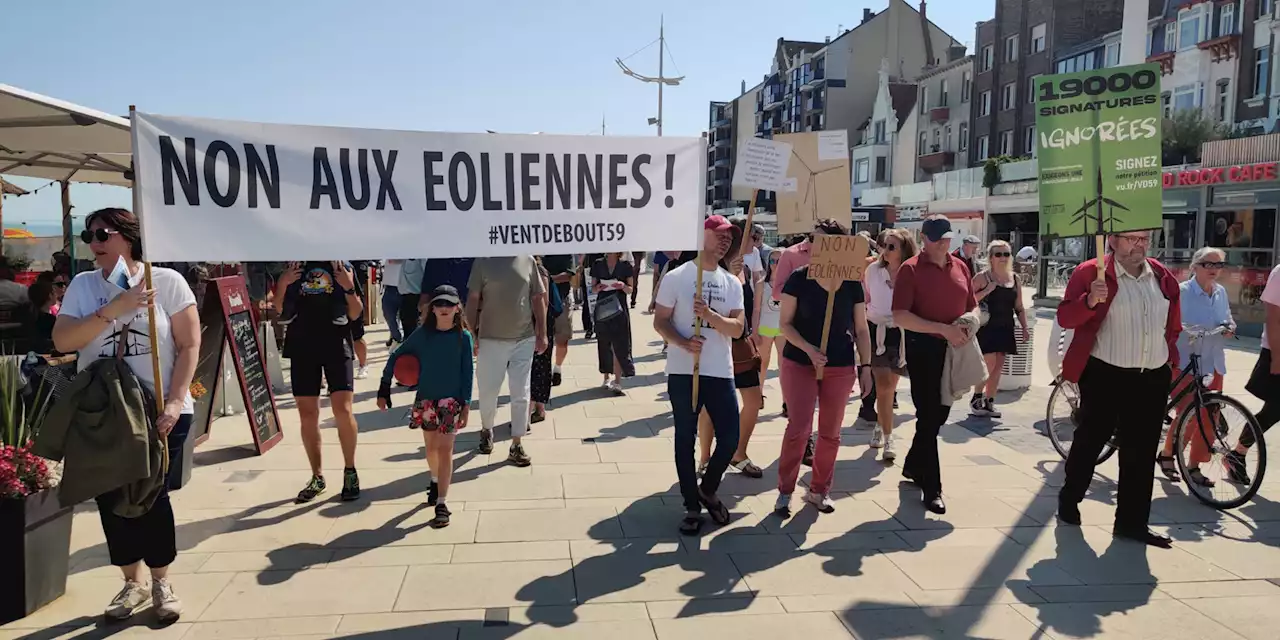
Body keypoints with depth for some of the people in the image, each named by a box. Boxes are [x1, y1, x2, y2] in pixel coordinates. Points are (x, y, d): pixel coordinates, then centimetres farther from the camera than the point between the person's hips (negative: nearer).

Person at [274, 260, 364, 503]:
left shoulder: (342, 266, 3)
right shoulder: (294, 265, 8)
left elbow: (354, 314, 1)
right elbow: (280, 309, 12)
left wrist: (349, 287, -16)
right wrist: (282, 285, -6)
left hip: (336, 344, -2)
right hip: (302, 346, 3)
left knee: (343, 410, -10)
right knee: (307, 415, 5)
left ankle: (350, 471, 8)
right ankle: (317, 477, 18)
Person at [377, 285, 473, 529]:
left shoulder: (463, 337, -7)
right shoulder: (422, 333, -3)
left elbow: (467, 373, -4)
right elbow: (396, 357, 3)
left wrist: (466, 404, -8)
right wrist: (384, 389, -1)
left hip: (451, 401, -2)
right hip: (426, 399, 3)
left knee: (445, 449, -3)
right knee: (431, 447, 17)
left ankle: (442, 503, -3)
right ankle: (435, 482, 44)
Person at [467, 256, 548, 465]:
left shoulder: (528, 261, 2)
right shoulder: (483, 262, -3)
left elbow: (538, 299, 6)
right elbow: (473, 300, 0)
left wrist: (542, 334, 4)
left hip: (524, 339, 1)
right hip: (491, 339, -1)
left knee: (521, 393, 4)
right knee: (488, 391, 10)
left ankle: (517, 445, 13)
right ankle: (486, 430, 37)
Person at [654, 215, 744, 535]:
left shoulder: (732, 283, 9)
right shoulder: (676, 277, -3)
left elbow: (737, 328, 0)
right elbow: (660, 321, -3)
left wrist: (709, 314, -18)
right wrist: (683, 342, -21)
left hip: (721, 373, 4)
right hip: (683, 372, -3)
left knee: (730, 439, 3)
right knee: (685, 440, 6)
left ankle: (708, 490, 29)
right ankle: (692, 506, 20)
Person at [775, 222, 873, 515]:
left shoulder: (853, 284, 2)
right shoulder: (799, 278, -7)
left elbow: (861, 329, 8)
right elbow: (785, 323, -6)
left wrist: (866, 366, 2)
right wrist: (808, 349, -19)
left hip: (841, 367, 3)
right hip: (799, 363, -3)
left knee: (831, 433, 9)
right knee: (798, 429, -4)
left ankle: (819, 490, 25)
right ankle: (785, 491, 10)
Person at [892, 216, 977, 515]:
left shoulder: (960, 266, 8)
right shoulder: (911, 268, -10)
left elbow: (972, 306, 17)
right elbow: (900, 316, -17)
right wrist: (944, 329, -23)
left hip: (955, 349, 6)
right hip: (923, 348, -6)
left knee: (939, 415, 16)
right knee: (929, 417, -2)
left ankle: (913, 467, 36)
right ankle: (931, 488, 6)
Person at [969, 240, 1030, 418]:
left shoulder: (1015, 279, 10)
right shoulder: (982, 277, -7)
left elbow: (1019, 308, 15)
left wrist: (1024, 328, 8)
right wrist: (987, 291, -22)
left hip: (1005, 329, 6)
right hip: (987, 328, -6)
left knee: (998, 367, 6)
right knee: (989, 365, -10)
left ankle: (989, 403, 15)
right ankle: (975, 399, 7)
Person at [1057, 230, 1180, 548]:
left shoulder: (1163, 277, 9)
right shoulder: (1090, 272, -8)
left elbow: (1173, 326, 21)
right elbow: (1065, 318, -14)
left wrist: (1171, 360, 18)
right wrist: (1090, 301, -30)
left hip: (1153, 379, 5)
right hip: (1105, 376, -5)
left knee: (1141, 453, 8)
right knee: (1090, 442, 8)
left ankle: (1132, 522, 17)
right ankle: (1069, 499, 29)